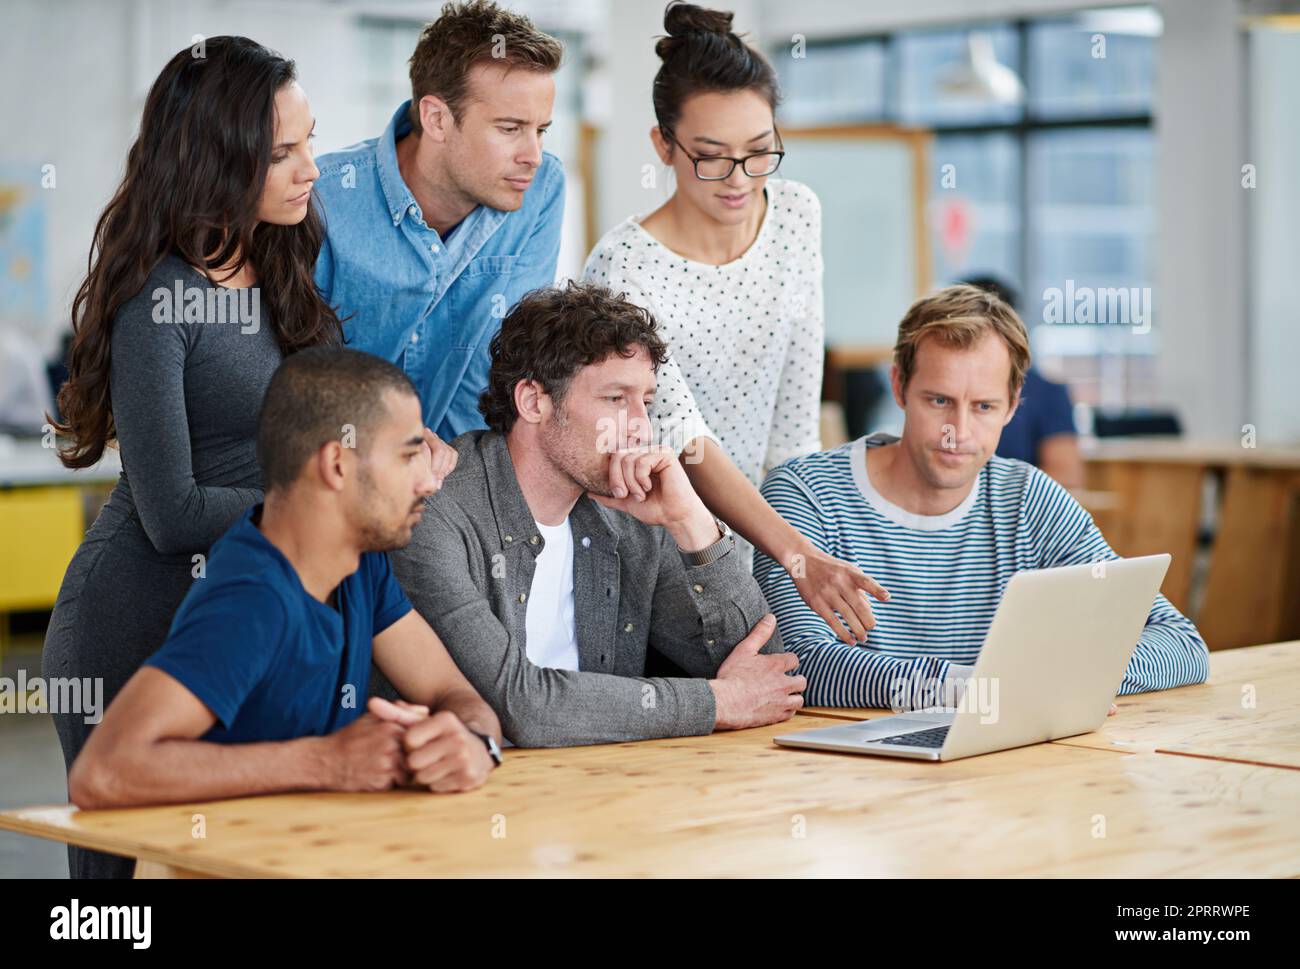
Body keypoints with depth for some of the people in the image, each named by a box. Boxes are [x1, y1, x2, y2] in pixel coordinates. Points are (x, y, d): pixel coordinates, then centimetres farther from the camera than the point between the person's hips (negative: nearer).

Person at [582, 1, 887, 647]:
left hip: (752, 523, 5)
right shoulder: (623, 269, -21)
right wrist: (798, 555, -38)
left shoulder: (797, 215, -2)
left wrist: (803, 530, -1)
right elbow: (685, 441, -28)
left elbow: (796, 410, 4)